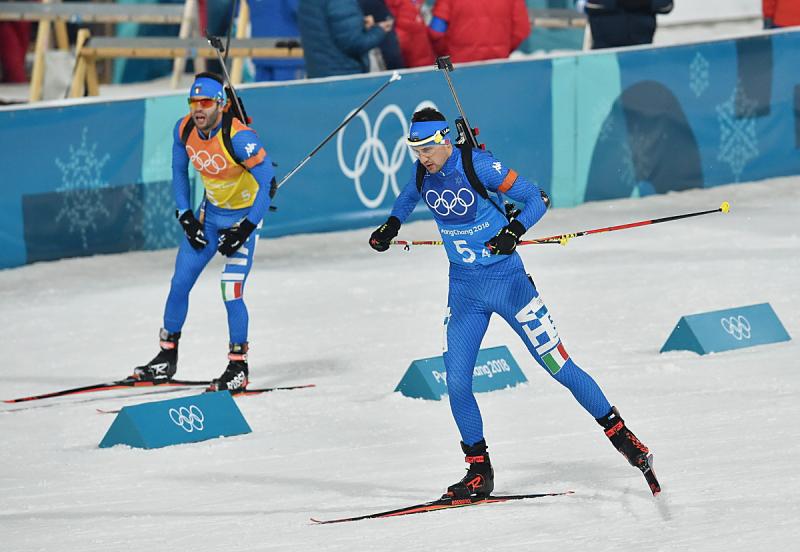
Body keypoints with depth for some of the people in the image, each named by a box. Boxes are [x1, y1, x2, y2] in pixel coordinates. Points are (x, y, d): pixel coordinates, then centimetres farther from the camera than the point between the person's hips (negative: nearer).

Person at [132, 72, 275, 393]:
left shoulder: (238, 137, -29)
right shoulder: (184, 130, -11)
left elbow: (268, 183, -25)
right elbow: (179, 172, 7)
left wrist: (244, 229, -25)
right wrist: (185, 216, 0)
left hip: (244, 215, -6)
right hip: (210, 212, 6)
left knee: (231, 293, -14)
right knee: (180, 283, 6)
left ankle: (238, 368, 0)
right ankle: (167, 358, 22)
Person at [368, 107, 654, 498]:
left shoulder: (478, 166, -19)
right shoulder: (422, 172, -1)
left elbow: (537, 199, -16)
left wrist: (514, 230, -32)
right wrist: (392, 225, 14)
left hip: (506, 280, -5)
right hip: (463, 288, 5)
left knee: (558, 366, -3)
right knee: (456, 383, -4)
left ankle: (620, 435, 12)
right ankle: (479, 473, 9)